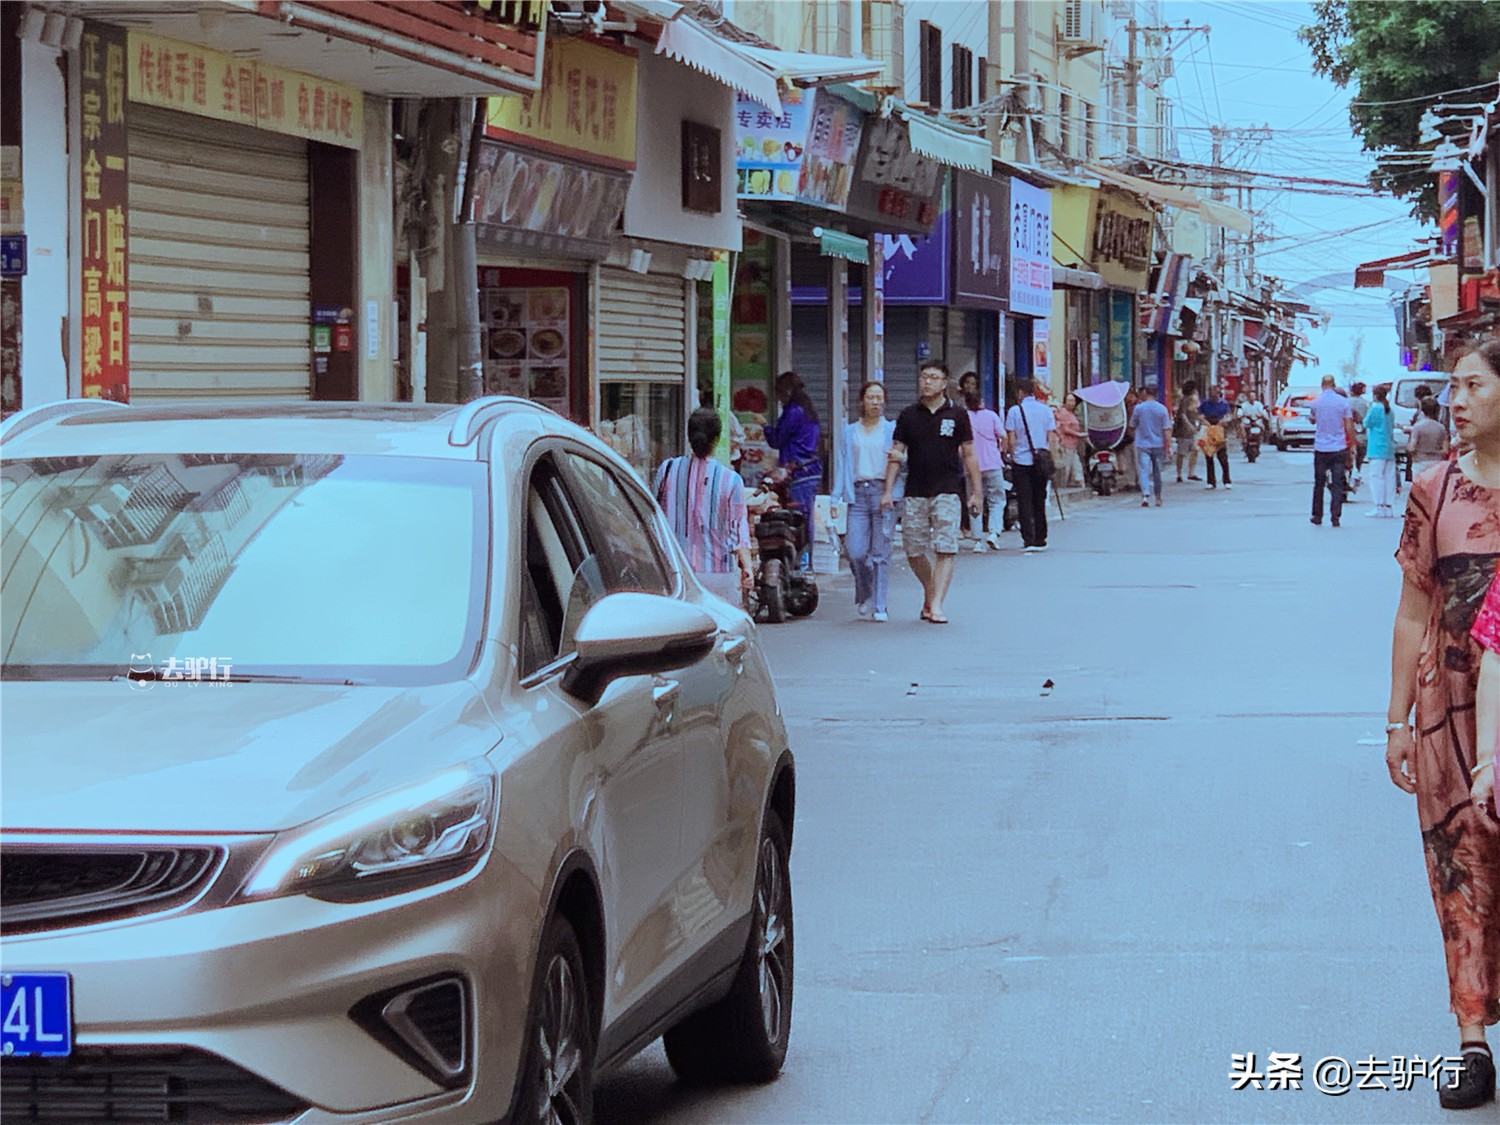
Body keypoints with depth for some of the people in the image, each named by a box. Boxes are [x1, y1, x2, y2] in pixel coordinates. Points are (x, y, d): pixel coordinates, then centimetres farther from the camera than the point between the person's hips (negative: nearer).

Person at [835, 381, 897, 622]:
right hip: (858, 492, 1)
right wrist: (836, 497, 5)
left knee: (880, 552, -5)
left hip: (884, 491, -1)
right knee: (856, 551, -9)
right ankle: (864, 596, 16)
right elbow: (843, 464, 14)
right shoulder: (850, 431, 17)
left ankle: (879, 606, 0)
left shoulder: (892, 430, 12)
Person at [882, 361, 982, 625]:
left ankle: (936, 605, -11)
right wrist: (888, 491, 0)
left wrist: (976, 492, 3)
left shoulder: (957, 415, 4)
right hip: (915, 492, 2)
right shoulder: (908, 416, 8)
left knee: (945, 550, -11)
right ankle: (929, 592, 28)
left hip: (947, 492, -2)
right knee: (914, 551, 5)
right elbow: (895, 455, 8)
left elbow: (969, 455, 7)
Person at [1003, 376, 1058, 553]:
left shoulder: (1015, 411, -6)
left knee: (1025, 502, -1)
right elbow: (1050, 437, 5)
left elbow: (1011, 440, -5)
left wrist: (1011, 455, 9)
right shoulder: (1045, 410, 3)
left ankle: (1029, 540, -10)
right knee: (1039, 501, 13)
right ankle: (1040, 540, 18)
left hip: (1021, 461, -3)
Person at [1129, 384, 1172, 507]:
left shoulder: (1139, 408, -6)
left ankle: (1145, 495, -25)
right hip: (1158, 445, 2)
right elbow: (1167, 429, -4)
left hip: (1143, 445, -2)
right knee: (1157, 472, 14)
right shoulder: (1162, 409, -3)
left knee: (1144, 471, -6)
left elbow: (1132, 427, 3)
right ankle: (1158, 498, 22)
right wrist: (1168, 446, -1)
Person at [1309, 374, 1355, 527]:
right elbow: (1349, 425, -3)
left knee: (1319, 483, 11)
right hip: (1339, 448, -1)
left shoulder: (1316, 402, -2)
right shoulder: (1343, 402, -4)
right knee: (1337, 484, 1)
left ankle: (1317, 516, 16)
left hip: (1320, 448, 1)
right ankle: (1335, 516, -4)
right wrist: (1352, 444, 6)